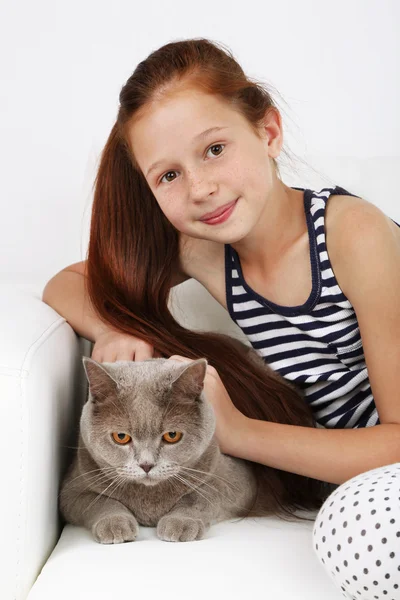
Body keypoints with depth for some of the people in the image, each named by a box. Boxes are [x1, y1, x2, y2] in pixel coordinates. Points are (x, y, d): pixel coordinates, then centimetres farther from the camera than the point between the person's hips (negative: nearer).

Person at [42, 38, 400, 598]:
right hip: (345, 476, 5)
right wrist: (115, 332, -14)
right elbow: (66, 284, 8)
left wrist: (238, 431, -25)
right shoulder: (201, 248, -5)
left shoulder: (354, 233, -21)